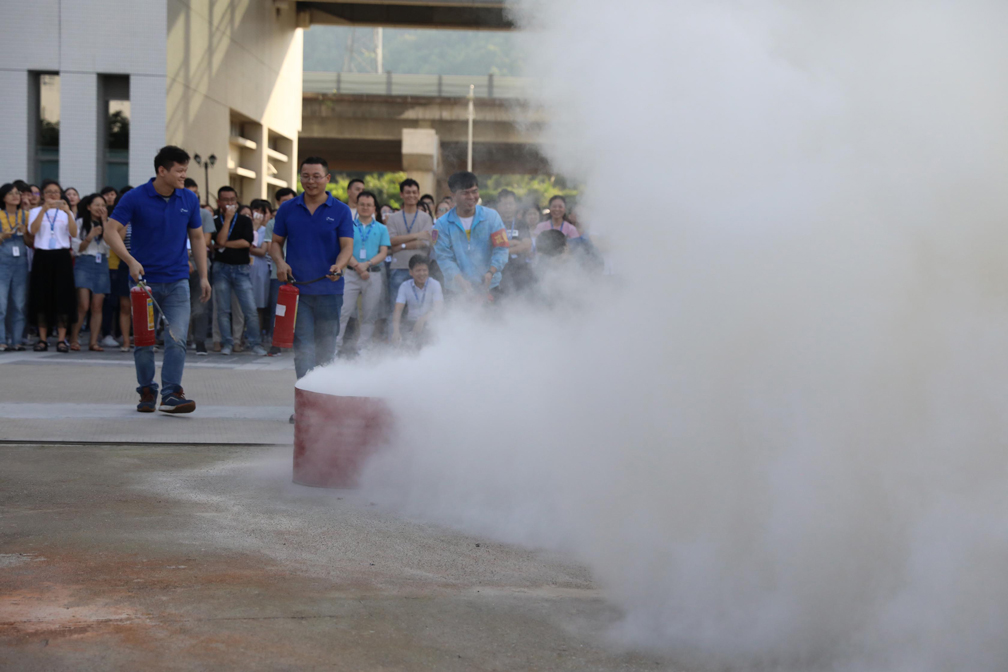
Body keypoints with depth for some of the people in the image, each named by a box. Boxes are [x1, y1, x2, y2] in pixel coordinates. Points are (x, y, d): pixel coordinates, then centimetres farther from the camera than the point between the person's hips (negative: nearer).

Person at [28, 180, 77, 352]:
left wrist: (68, 212, -20)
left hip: (62, 256, 0)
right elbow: (32, 230, -12)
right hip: (42, 256, 0)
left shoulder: (66, 212, 11)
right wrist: (44, 209, -21)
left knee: (63, 297, -5)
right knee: (41, 297, -1)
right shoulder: (36, 211, 8)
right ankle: (43, 338, 5)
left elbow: (74, 233, -6)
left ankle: (61, 339, -3)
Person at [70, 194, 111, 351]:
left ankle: (93, 342, 1)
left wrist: (104, 222, -4)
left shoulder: (107, 223, 13)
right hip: (84, 263, -3)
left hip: (101, 265, 3)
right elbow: (78, 248, 0)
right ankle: (73, 339, 0)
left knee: (97, 307, -1)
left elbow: (108, 244, -4)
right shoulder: (81, 223, 5)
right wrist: (90, 236, -14)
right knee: (83, 306, -12)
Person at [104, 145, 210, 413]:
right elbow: (111, 231, -10)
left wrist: (203, 277, 7)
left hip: (177, 281, 2)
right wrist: (130, 260, -24)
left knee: (176, 339, -9)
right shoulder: (135, 198, -7)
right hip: (144, 280, -2)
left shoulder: (189, 199, 3)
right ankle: (147, 392, 22)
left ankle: (171, 394, -6)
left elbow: (197, 238, 12)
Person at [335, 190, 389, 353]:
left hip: (374, 274, 2)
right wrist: (356, 266, -15)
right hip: (351, 274, -1)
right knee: (344, 311, -8)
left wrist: (367, 264, -12)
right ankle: (335, 345, -5)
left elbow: (383, 252, 4)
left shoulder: (381, 229, 12)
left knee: (369, 315, 2)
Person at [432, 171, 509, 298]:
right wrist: (460, 280, -21)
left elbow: (501, 249, -2)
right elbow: (444, 257, -5)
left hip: (488, 288, 0)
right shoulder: (442, 224, 0)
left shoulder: (491, 216, 2)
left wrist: (490, 272, -20)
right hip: (456, 290, 0)